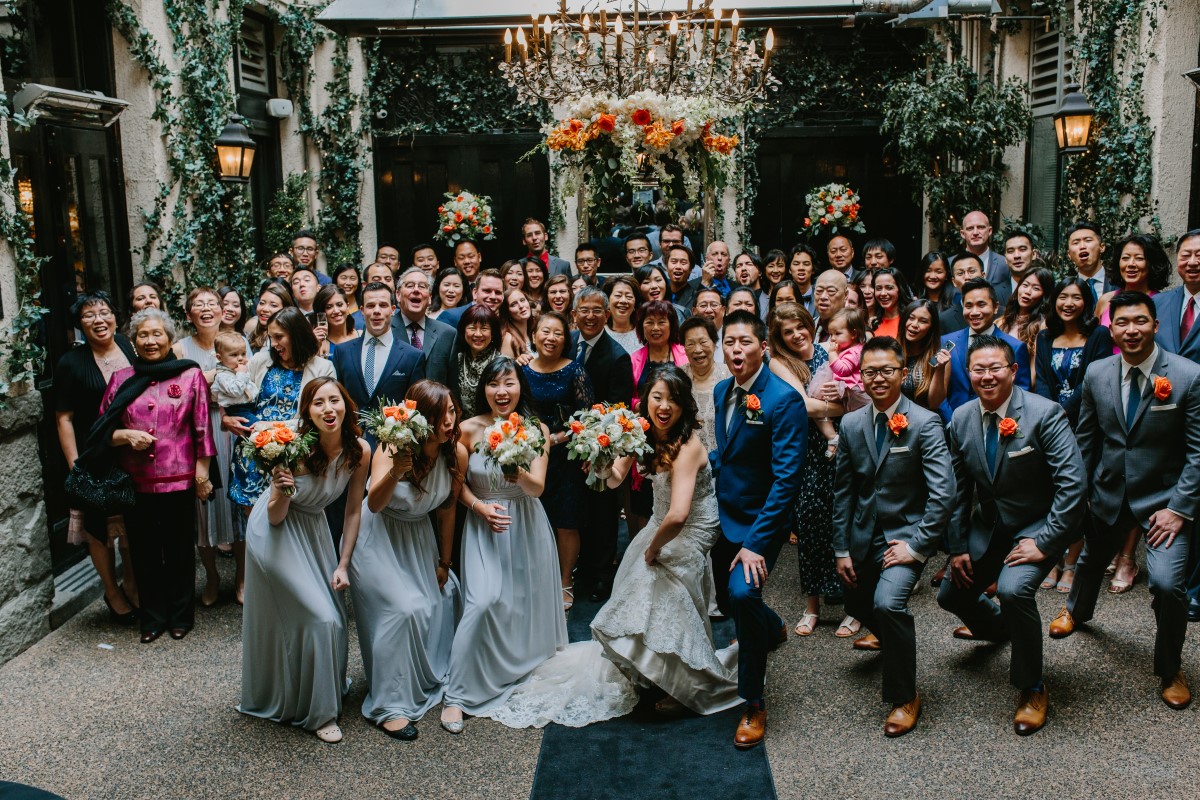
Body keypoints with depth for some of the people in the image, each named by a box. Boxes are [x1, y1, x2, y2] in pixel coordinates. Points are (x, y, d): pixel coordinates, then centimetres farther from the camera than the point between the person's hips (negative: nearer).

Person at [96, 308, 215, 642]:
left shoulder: (190, 375, -1)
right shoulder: (121, 379, 5)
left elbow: (202, 428, 0)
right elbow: (101, 431, 8)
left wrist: (202, 472, -3)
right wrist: (125, 436, -12)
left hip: (179, 481, -2)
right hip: (135, 484, 2)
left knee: (180, 552, 10)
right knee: (144, 553, 12)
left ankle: (181, 616, 26)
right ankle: (152, 617, 28)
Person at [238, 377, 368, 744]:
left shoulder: (359, 450, -15)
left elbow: (353, 510, -3)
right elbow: (275, 518, -19)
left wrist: (343, 564, -3)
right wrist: (280, 491, -40)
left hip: (314, 531, 5)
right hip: (276, 534, -5)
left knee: (333, 615, 8)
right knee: (320, 618, -9)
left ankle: (327, 685, 37)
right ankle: (318, 711, 9)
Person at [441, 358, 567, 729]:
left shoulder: (536, 430, -4)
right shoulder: (469, 429, -8)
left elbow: (538, 487, -12)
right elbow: (458, 483, 1)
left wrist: (519, 474, -34)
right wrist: (479, 506, -17)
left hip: (527, 526, 3)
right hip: (484, 525, -2)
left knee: (528, 602, 7)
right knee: (485, 601, -18)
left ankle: (524, 664, 36)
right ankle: (457, 695, -10)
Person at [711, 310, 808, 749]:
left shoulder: (784, 400, -20)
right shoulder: (721, 391, 3)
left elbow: (786, 478, -22)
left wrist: (757, 542, -26)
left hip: (760, 520, -8)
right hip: (724, 515, 8)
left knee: (742, 592, -27)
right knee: (721, 593, 20)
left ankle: (753, 704, -7)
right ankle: (773, 629, 55)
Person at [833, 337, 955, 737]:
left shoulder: (925, 423, -15)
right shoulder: (851, 424, 0)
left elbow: (943, 492, -19)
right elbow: (843, 491, 5)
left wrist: (917, 545, -21)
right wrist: (842, 549, 3)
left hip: (904, 534, -6)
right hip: (863, 535, 6)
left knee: (888, 603, -28)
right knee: (858, 605, 20)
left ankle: (905, 697, -6)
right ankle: (887, 634, 58)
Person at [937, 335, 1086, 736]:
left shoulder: (1044, 413, -20)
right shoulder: (961, 418, -3)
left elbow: (1073, 482, -22)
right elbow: (959, 488, 5)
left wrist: (1044, 542, -24)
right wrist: (957, 547, 2)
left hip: (1037, 526, -6)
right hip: (988, 526, 6)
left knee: (1014, 589, -31)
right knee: (953, 594, 12)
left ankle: (1033, 689, -7)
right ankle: (998, 627, 50)